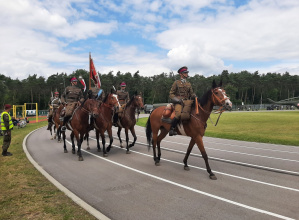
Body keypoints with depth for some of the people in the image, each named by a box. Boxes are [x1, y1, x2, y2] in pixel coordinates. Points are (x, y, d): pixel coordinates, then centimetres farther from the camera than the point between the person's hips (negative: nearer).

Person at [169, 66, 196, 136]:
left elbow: (191, 93, 20)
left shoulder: (188, 84, 22)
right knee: (178, 114, -32)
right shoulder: (176, 82, 8)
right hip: (178, 102, -5)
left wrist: (195, 96, -3)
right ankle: (172, 129, -20)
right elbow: (171, 94, 5)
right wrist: (176, 99, -12)